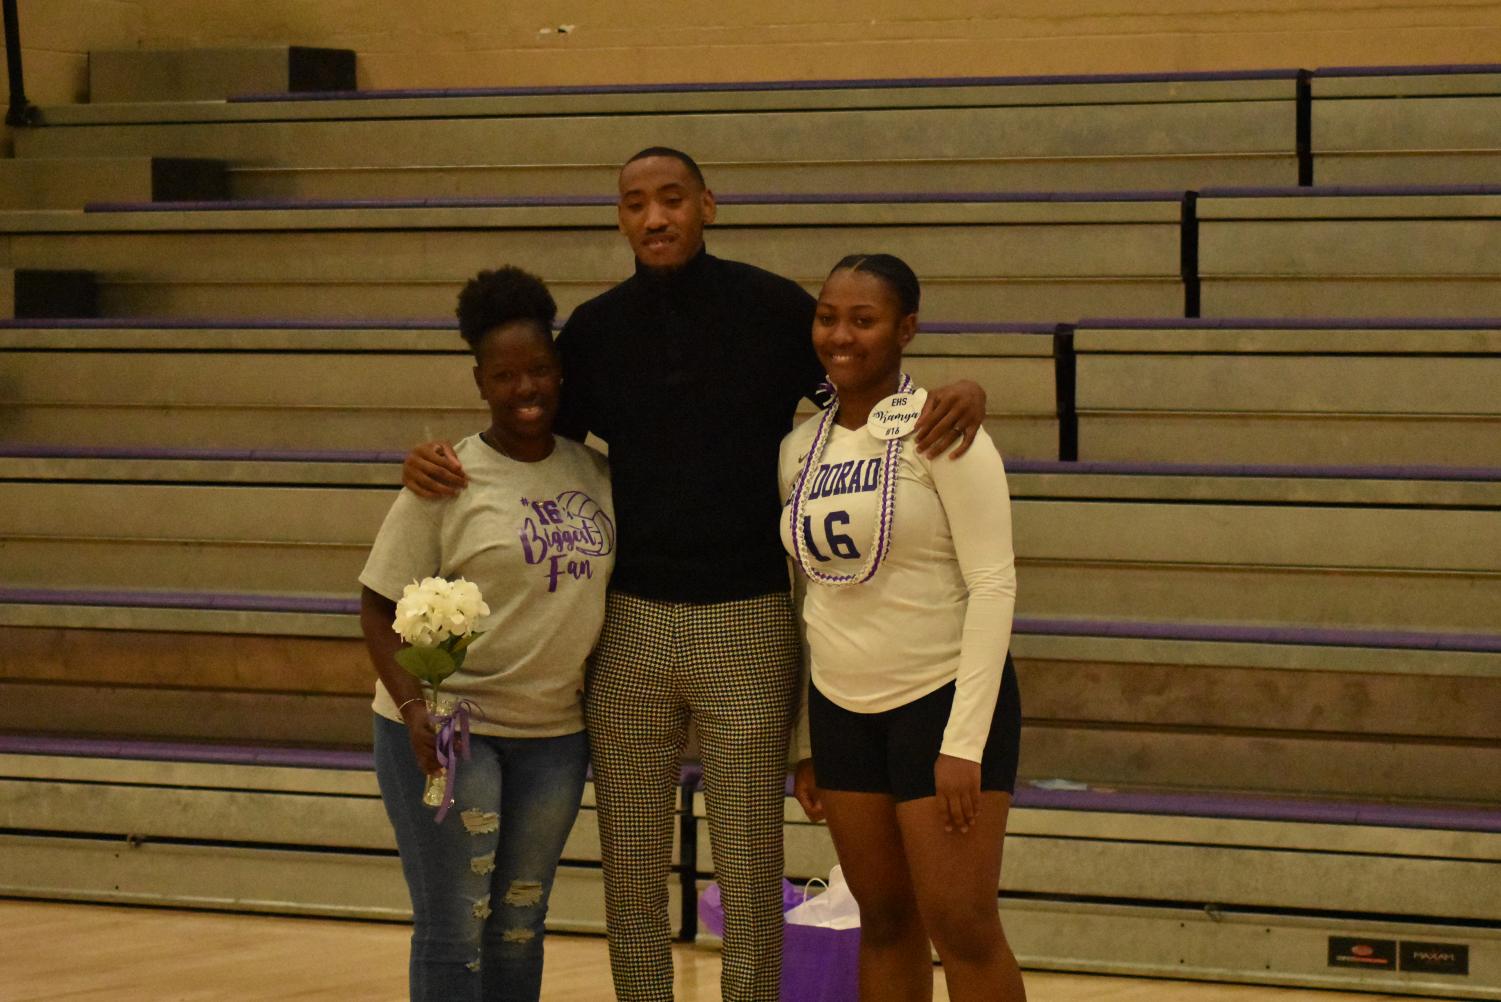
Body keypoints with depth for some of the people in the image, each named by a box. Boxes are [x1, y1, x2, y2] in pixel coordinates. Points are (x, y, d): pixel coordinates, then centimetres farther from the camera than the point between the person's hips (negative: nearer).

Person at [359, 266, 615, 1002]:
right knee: (454, 928, -3)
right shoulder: (450, 480, -8)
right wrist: (413, 707, -19)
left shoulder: (597, 475, 5)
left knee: (519, 926, 12)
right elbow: (380, 608, -7)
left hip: (554, 733, 4)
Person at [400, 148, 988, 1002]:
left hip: (748, 621, -2)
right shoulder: (597, 330, 4)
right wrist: (435, 463, -7)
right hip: (632, 623, 3)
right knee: (632, 862, 9)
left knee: (749, 865, 4)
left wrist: (960, 396, -20)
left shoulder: (775, 310, -4)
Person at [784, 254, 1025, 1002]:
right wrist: (804, 745, 13)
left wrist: (964, 741, -19)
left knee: (962, 927, -6)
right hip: (841, 708, 6)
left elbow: (994, 584, -14)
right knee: (886, 922, 10)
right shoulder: (800, 447, 7)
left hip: (943, 699, -6)